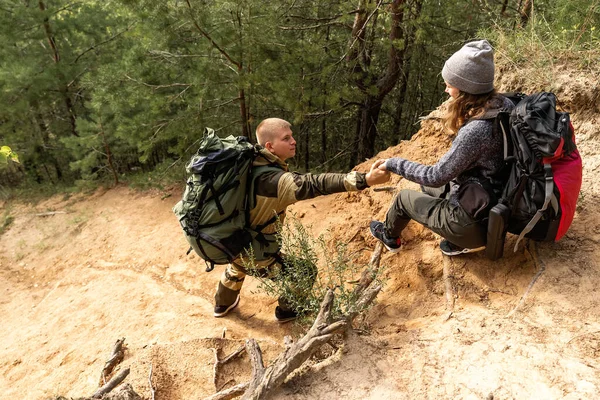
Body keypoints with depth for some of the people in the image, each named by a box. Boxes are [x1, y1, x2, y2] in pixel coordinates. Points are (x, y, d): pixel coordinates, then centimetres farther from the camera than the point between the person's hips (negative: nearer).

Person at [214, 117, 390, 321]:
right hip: (253, 253, -8)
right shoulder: (271, 178, -34)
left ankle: (223, 304, 63)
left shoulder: (252, 161, -7)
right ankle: (287, 310, 34)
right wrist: (365, 180, -49)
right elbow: (314, 184, -43)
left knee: (238, 265, 41)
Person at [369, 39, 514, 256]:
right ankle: (463, 241, 24)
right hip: (496, 202, 8)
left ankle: (389, 236, 44)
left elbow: (436, 176, -23)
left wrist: (393, 164, -12)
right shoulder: (505, 104, -6)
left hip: (474, 221, -8)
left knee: (405, 197, 13)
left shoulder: (476, 131, -32)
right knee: (426, 186, 26)